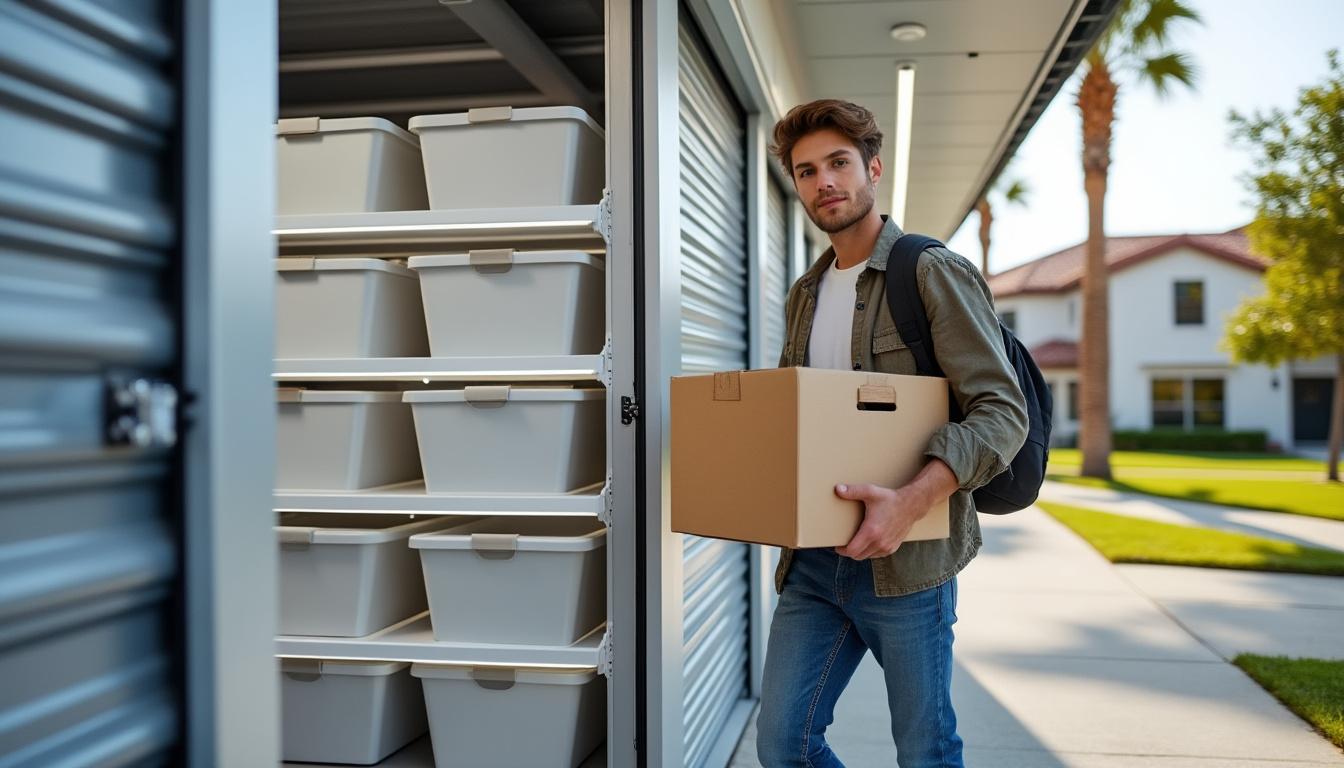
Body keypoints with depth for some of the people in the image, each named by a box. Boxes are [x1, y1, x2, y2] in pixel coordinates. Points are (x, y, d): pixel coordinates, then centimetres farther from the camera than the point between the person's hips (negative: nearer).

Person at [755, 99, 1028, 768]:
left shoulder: (935, 273, -6)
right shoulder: (803, 296, 15)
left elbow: (1001, 411, -13)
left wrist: (912, 502, -27)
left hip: (905, 559, -5)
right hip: (812, 558, 6)